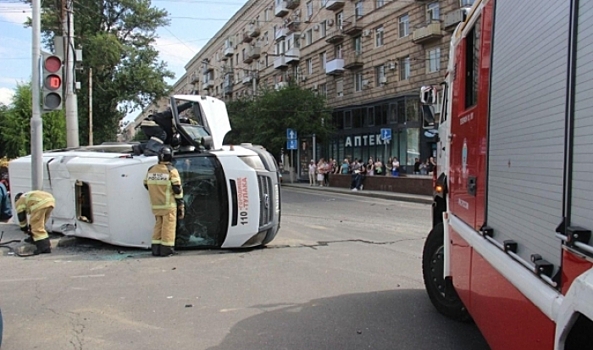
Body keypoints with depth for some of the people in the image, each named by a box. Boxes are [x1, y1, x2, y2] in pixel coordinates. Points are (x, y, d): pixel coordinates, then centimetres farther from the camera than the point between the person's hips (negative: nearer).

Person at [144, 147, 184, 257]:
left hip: (155, 205, 5)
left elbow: (146, 185, 16)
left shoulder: (151, 170, 7)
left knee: (158, 225, 15)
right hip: (168, 204, -5)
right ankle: (166, 249, 3)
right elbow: (177, 189, -10)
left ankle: (156, 249, 17)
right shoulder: (171, 171, -9)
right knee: (168, 226, 1)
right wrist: (181, 205, -3)